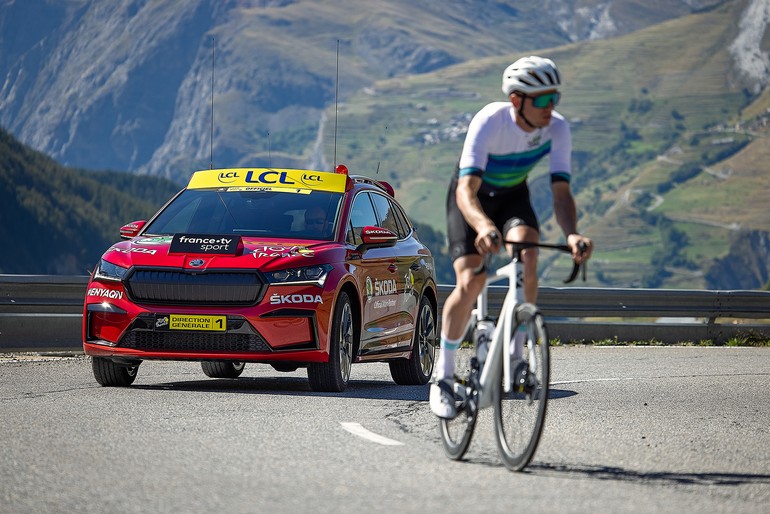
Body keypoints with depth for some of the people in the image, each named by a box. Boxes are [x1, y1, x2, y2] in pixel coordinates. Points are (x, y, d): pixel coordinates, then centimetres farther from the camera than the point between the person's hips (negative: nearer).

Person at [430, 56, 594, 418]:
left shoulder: (557, 129, -24)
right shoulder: (489, 122, -35)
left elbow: (561, 191, -27)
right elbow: (466, 190, -43)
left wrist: (571, 234, -48)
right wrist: (483, 226, -64)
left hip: (513, 196, 3)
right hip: (472, 197, -3)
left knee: (528, 255, -28)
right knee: (470, 282, -20)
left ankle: (515, 354, -14)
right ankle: (443, 377, -5)